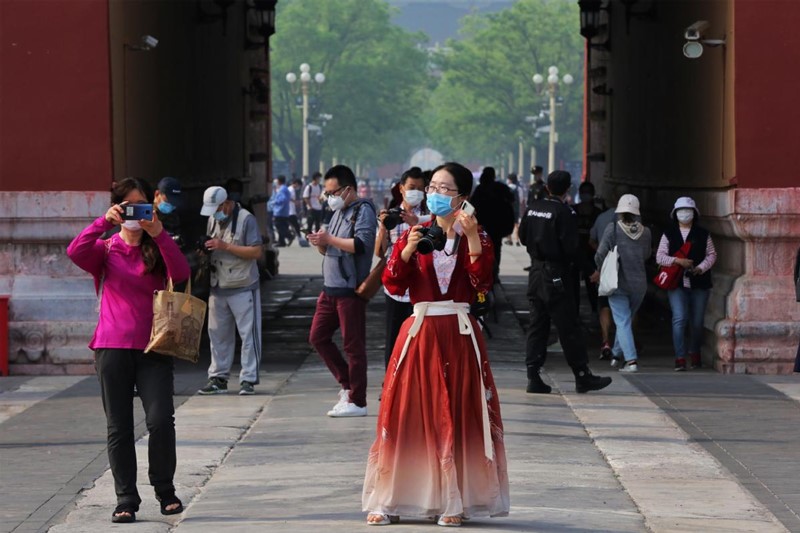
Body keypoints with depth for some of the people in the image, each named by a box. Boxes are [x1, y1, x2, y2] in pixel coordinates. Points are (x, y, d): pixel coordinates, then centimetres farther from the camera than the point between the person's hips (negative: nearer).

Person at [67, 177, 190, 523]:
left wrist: (159, 234, -20)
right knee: (119, 427, 2)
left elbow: (181, 273, -12)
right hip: (113, 348, 0)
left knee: (161, 420, -14)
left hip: (153, 347, 0)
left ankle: (165, 490, 4)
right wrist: (104, 222, -23)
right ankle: (126, 499, 9)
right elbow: (75, 252, -14)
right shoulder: (105, 250, 8)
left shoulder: (158, 250, 9)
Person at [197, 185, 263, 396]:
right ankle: (218, 378, 16)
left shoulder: (246, 219, -10)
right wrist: (205, 250, -2)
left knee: (248, 334, -3)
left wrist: (225, 246, -20)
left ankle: (248, 379, 0)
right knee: (218, 334, 9)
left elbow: (256, 252, -16)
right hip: (218, 288, 7)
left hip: (243, 288, -7)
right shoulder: (212, 220, 11)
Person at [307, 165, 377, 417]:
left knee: (353, 345, -4)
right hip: (331, 287, 10)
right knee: (318, 337, 10)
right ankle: (347, 384, 19)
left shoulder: (363, 210, -10)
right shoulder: (339, 211, 18)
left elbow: (362, 244, -25)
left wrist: (329, 239, -19)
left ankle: (357, 401, 1)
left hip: (351, 290, -10)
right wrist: (320, 242, 1)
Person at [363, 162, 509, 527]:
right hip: (419, 332, 1)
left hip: (459, 335, -1)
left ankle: (454, 502, 5)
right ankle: (389, 501, 4)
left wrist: (472, 238, -21)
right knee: (405, 414, -1)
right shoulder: (414, 234, 9)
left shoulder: (475, 237, 4)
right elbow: (393, 284, -1)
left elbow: (482, 282, -13)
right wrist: (407, 250, -15)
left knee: (458, 416, -1)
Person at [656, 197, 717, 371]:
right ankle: (680, 358, -13)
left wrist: (701, 267, -10)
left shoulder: (703, 234, 8)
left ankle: (695, 354, 27)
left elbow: (712, 254, 8)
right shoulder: (668, 234, 7)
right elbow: (659, 256, 2)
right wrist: (677, 261, -13)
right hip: (677, 283, -1)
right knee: (679, 319, -13)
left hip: (699, 283, 1)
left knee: (697, 321, 8)